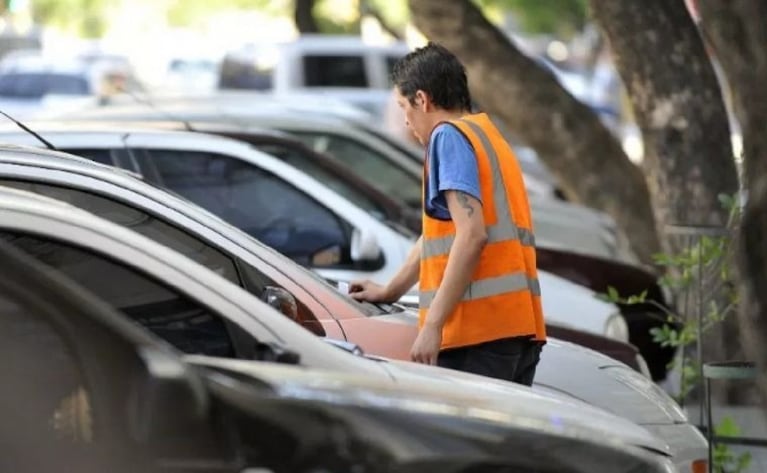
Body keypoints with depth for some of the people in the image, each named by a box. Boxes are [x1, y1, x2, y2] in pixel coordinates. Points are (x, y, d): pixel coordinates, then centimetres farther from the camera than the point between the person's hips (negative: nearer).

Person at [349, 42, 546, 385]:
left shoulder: (449, 135, -4)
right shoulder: (489, 137, 25)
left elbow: (472, 235, -17)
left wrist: (432, 324, -19)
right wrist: (390, 291, 47)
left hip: (480, 330, -9)